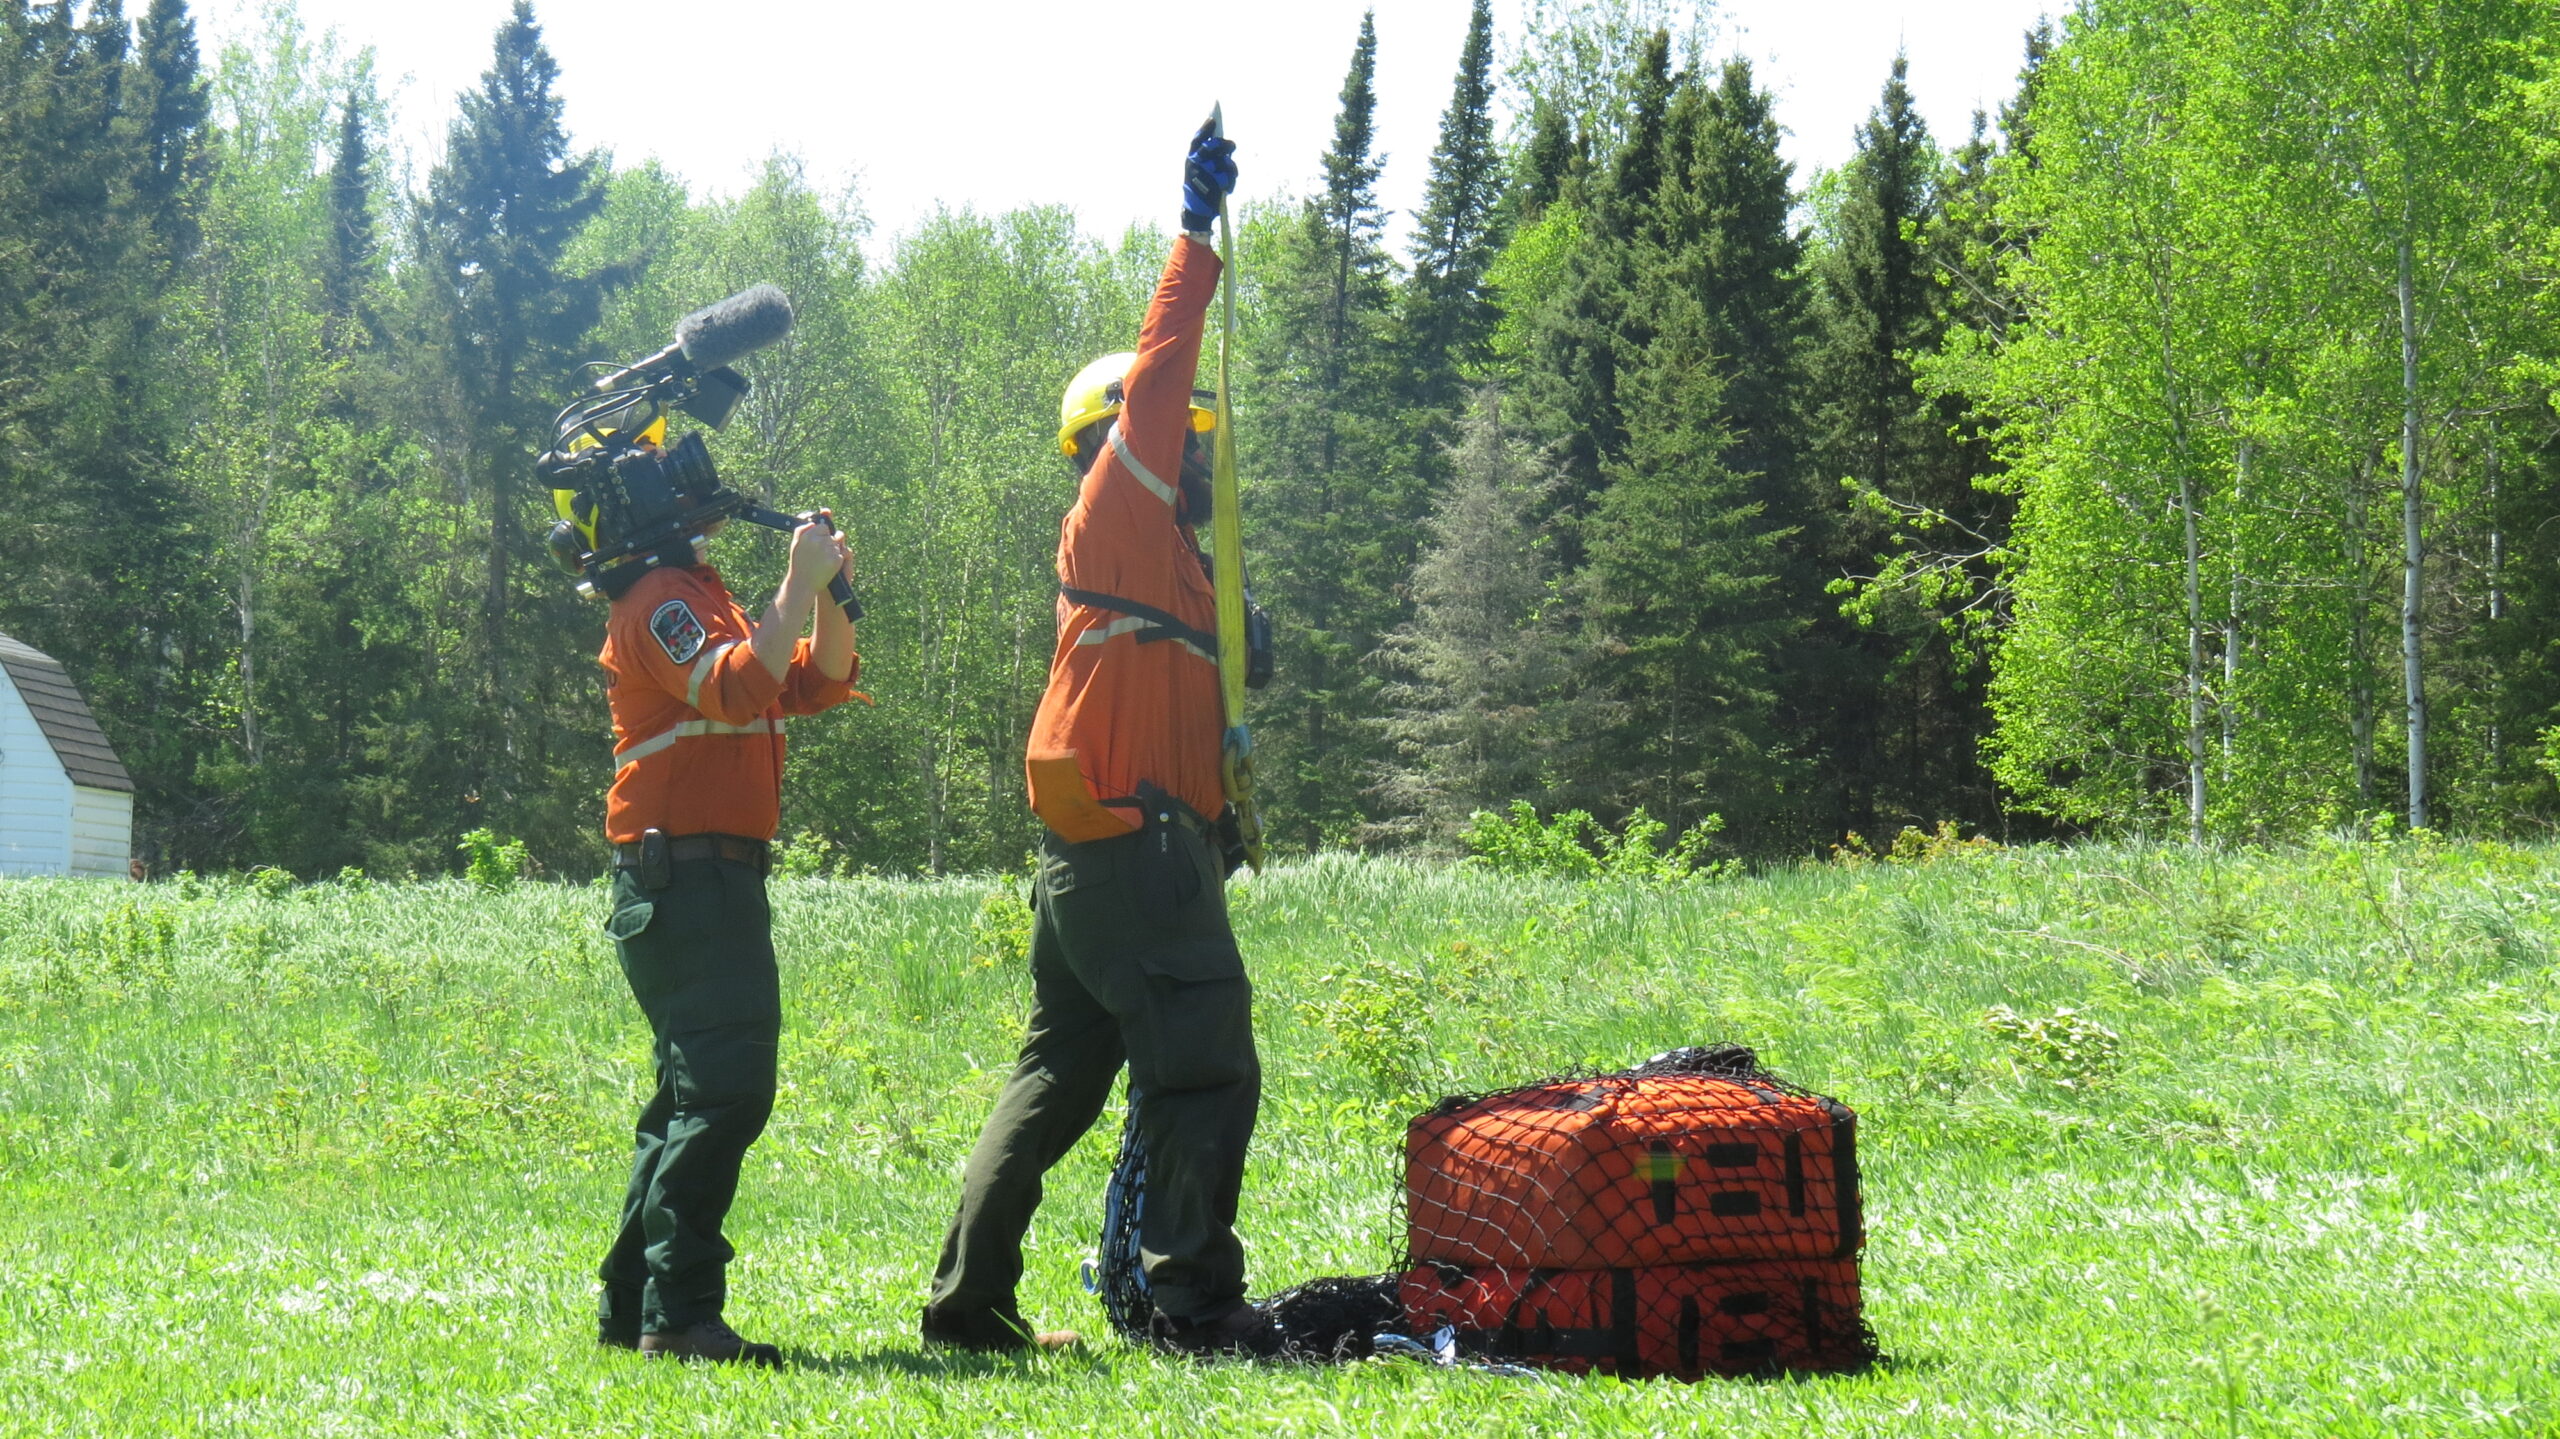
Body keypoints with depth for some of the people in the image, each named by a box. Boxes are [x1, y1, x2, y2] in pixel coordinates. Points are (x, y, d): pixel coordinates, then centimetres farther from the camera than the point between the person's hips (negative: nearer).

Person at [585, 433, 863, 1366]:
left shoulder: (698, 594, 23)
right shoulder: (658, 600, -10)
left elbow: (820, 681, 19)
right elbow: (735, 690, -27)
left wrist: (831, 594, 3)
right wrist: (800, 581, -24)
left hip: (718, 877, 11)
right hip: (686, 875, -11)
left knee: (695, 1095, 13)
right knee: (725, 1088, -16)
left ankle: (630, 1309, 17)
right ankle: (679, 1312, -18)